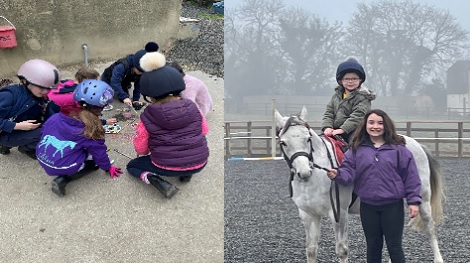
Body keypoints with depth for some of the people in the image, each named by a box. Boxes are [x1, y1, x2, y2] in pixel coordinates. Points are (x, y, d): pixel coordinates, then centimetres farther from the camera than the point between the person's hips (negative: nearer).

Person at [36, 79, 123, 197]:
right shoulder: (91, 127, -13)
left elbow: (44, 132, 14)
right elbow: (98, 151, -2)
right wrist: (108, 167, 16)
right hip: (63, 166, -7)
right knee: (95, 160, 14)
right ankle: (63, 179, -5)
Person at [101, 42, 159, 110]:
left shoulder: (142, 71, -27)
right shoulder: (121, 66, -46)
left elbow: (138, 85, -16)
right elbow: (115, 83, -52)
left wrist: (136, 99, -21)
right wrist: (124, 97, -58)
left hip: (123, 83, 4)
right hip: (108, 80, -4)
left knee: (124, 99, 0)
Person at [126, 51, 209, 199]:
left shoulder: (147, 117, -10)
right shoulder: (192, 107, -3)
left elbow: (140, 149, -1)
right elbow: (204, 131, 11)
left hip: (167, 167, -4)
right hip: (199, 164, 4)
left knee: (132, 166, 23)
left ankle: (158, 182, -7)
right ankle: (187, 174, 16)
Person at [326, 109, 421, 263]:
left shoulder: (398, 149, -3)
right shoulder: (357, 149, 4)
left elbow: (410, 176, -4)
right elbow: (348, 172, -3)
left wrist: (413, 201, -8)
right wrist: (337, 175, -25)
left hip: (393, 205, -3)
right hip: (368, 206, 3)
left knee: (394, 246, 4)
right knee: (373, 247, 13)